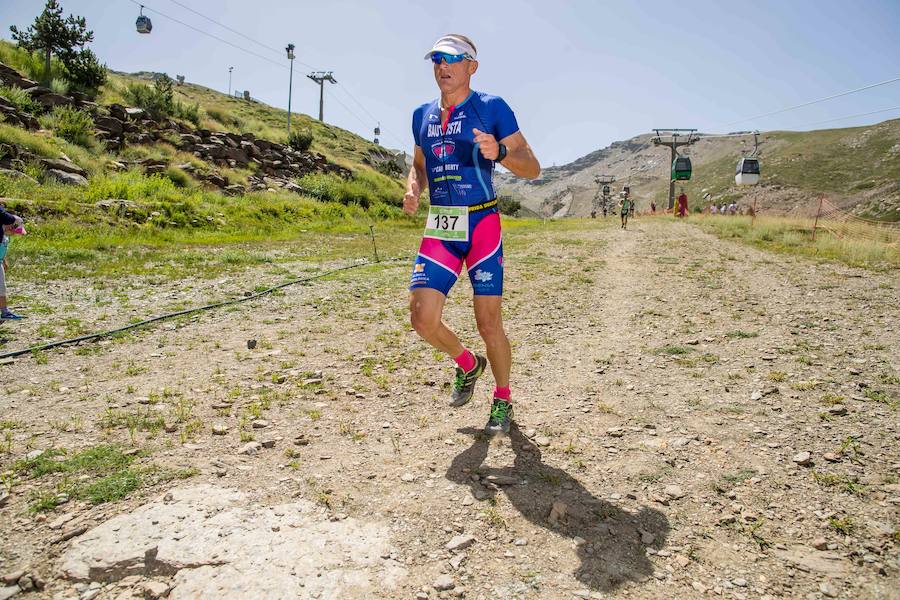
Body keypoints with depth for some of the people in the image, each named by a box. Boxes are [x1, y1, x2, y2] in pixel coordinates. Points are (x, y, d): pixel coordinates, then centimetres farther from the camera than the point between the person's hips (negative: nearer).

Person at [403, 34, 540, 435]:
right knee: (422, 319, -4)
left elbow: (532, 168, -3)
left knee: (489, 324, -1)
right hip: (439, 228, 5)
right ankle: (467, 364, 27)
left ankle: (503, 401, 22)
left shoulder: (491, 108, -1)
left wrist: (499, 153, -24)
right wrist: (413, 189, 3)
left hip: (482, 225, -4)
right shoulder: (423, 115, 15)